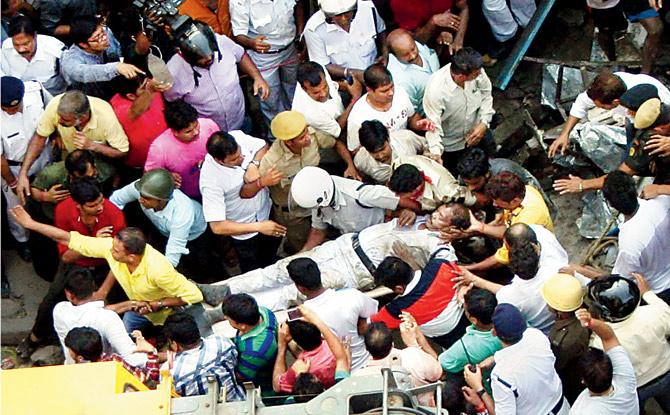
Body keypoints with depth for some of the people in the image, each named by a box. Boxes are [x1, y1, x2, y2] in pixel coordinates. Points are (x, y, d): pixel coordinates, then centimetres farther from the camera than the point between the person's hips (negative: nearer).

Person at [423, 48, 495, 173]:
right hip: (451, 144, -4)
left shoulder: (476, 71, -26)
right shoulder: (435, 90, -40)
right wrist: (436, 154, -45)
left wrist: (484, 123, -14)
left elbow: (486, 94, -5)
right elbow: (433, 125, -33)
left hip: (478, 131, 5)